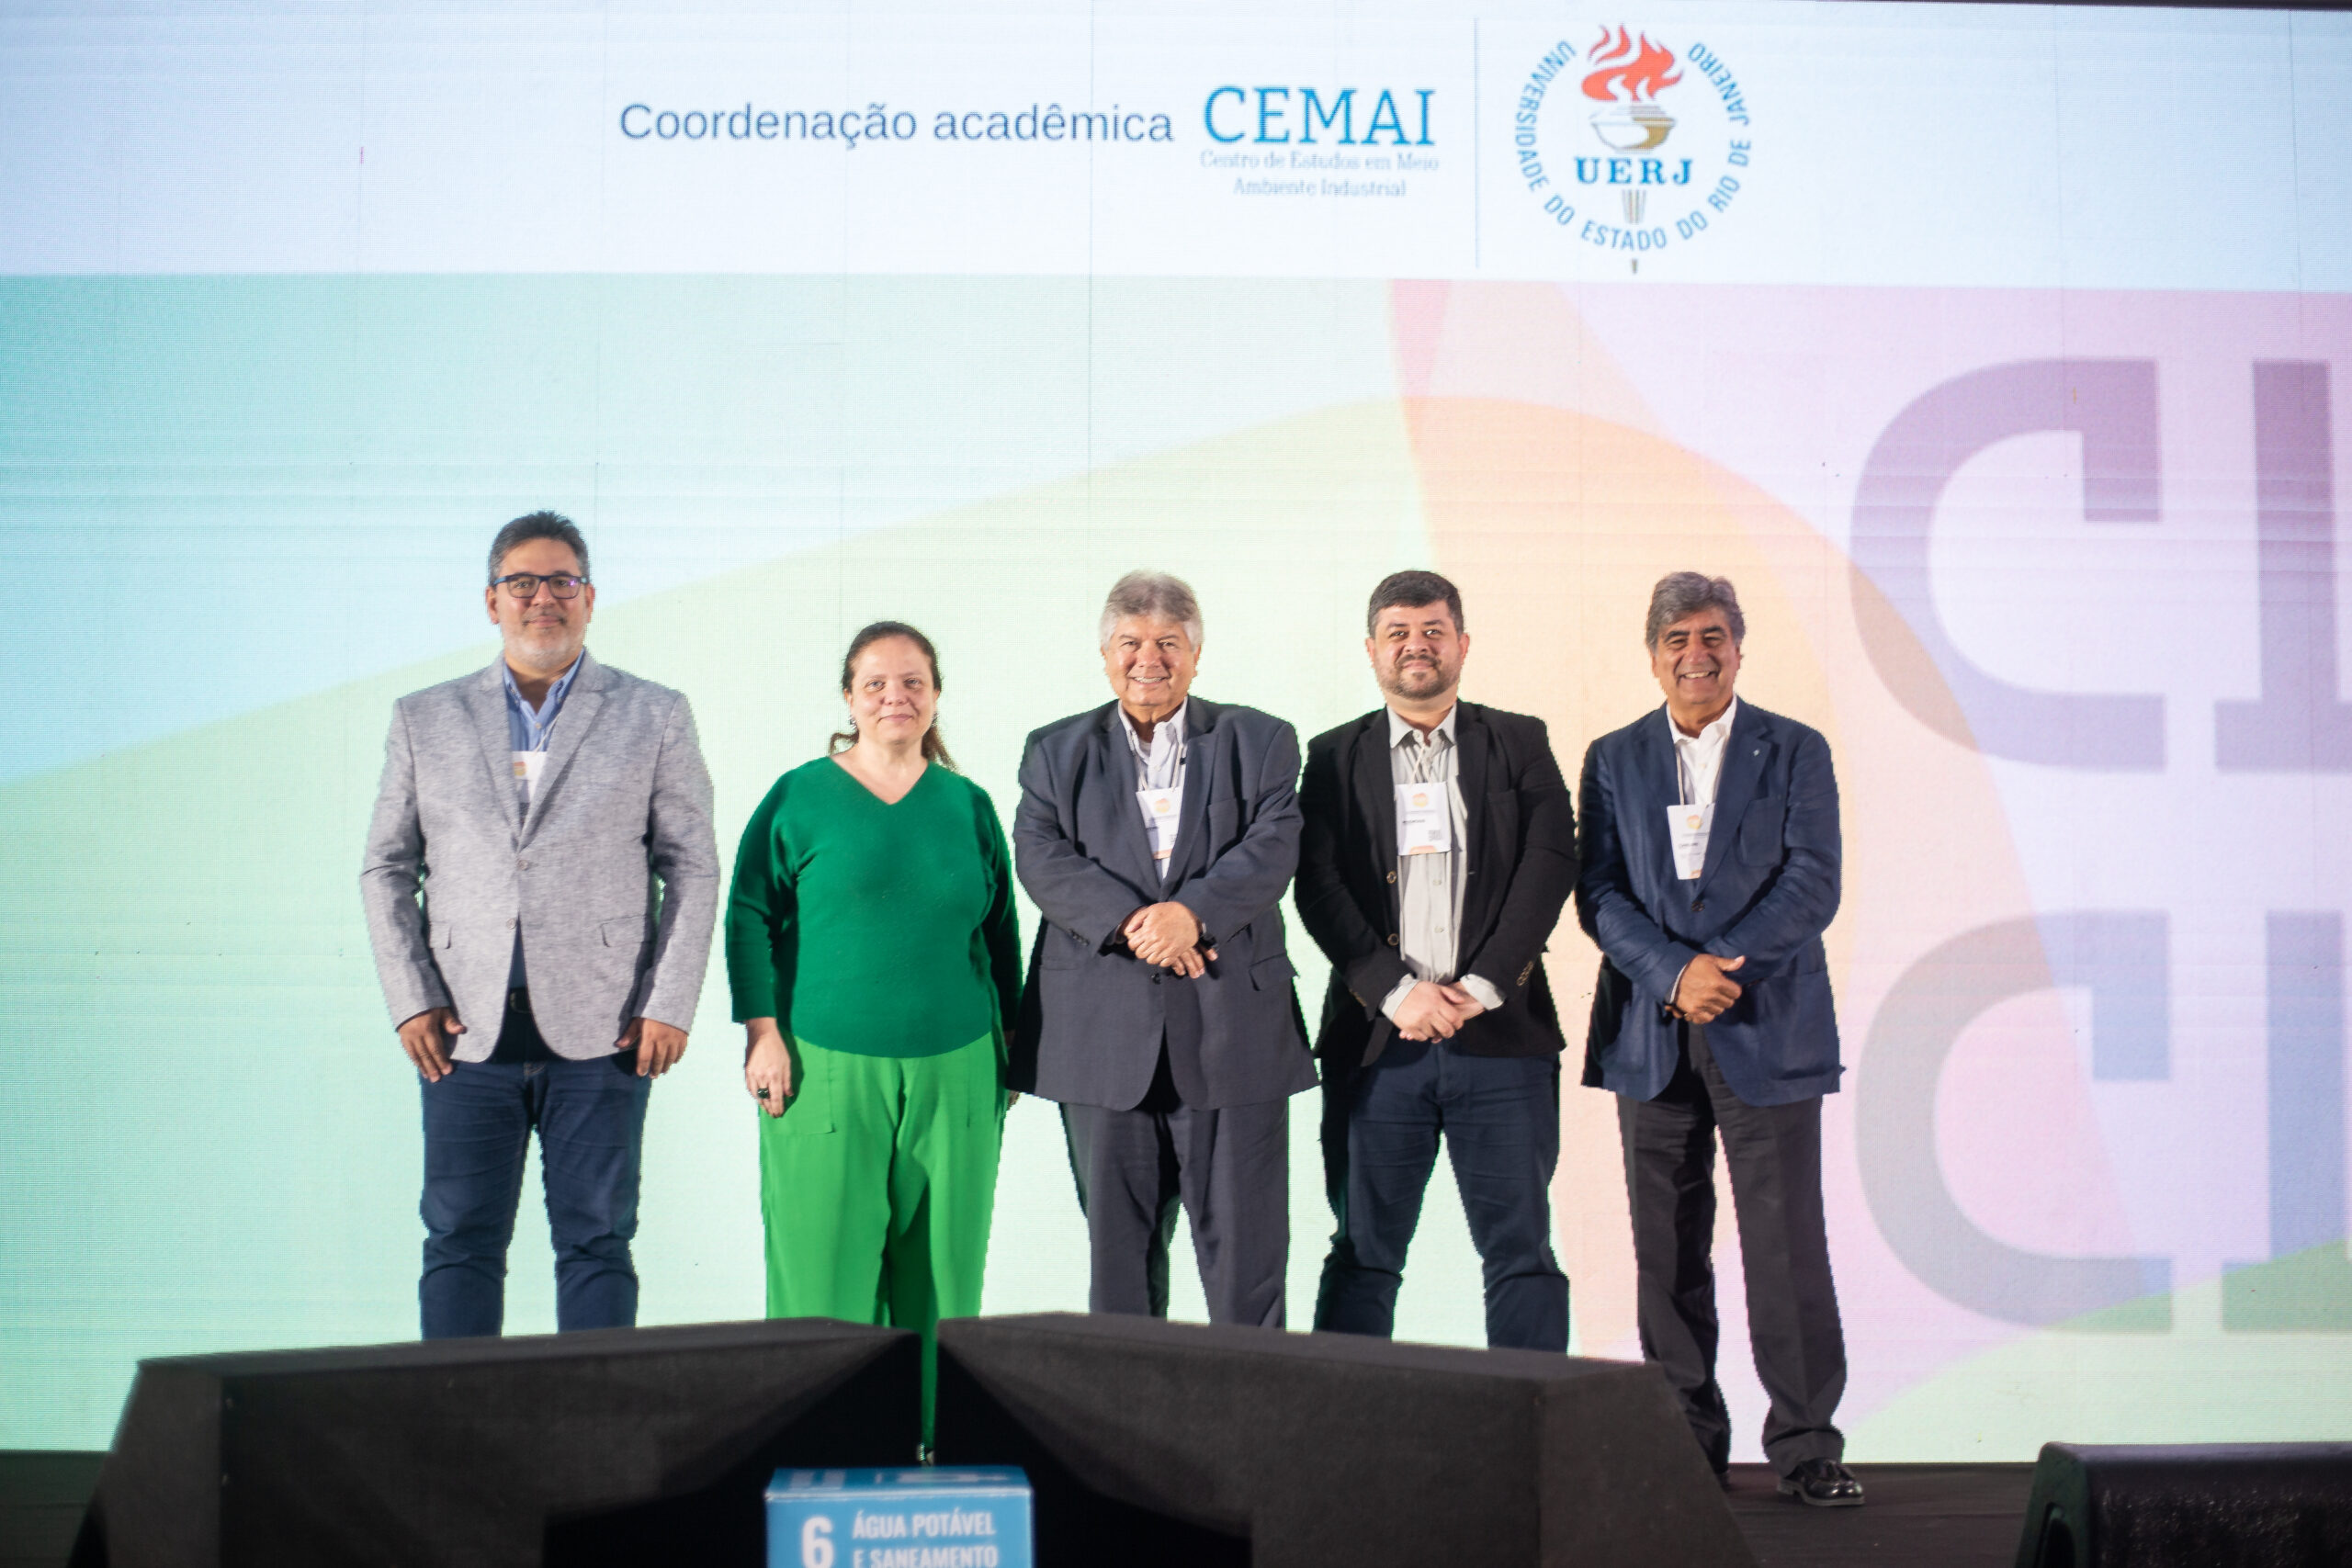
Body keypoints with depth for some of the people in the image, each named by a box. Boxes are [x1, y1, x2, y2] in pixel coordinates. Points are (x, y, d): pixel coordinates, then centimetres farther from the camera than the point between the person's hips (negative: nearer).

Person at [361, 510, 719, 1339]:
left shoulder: (654, 717, 7)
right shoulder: (424, 719, 11)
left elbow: (692, 867, 4)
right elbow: (386, 867, 11)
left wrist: (670, 1006, -4)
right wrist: (411, 998, 0)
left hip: (600, 1029, -1)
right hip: (466, 1032, 1)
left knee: (596, 1240, 4)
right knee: (459, 1243, 4)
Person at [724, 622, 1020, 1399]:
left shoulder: (968, 805, 10)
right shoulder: (799, 797, 2)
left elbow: (1000, 932, 15)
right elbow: (750, 917, 2)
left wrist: (1011, 1045, 13)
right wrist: (763, 1033, -6)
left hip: (954, 1073, 3)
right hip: (828, 1071, -2)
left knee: (940, 1262, 6)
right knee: (824, 1257, 0)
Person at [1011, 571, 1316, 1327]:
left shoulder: (1260, 742, 10)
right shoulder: (1056, 752, 13)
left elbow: (1274, 848, -5)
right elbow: (1041, 859, -2)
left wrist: (1192, 911, -21)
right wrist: (1130, 921, -17)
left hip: (1233, 1031, -1)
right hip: (1103, 1035, 1)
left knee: (1246, 1247, 1)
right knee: (1118, 1251, 9)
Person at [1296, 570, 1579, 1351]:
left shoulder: (1520, 743, 10)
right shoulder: (1334, 756, 11)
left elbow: (1551, 862, -1)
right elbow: (1318, 885, 1)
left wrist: (1481, 986, -11)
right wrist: (1395, 991, -11)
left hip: (1501, 1032, 0)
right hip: (1376, 1039, 0)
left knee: (1521, 1249, 1)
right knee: (1363, 1253, 5)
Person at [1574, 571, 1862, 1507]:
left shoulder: (1795, 752, 6)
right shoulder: (1612, 760, 11)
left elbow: (1813, 882, -4)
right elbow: (1599, 894, 2)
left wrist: (1725, 965, -16)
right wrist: (1675, 972, -14)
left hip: (1768, 1032, -2)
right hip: (1652, 1036, 2)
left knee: (1787, 1244, -4)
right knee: (1667, 1251, 5)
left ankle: (1805, 1445, 5)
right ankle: (1686, 1443, 15)